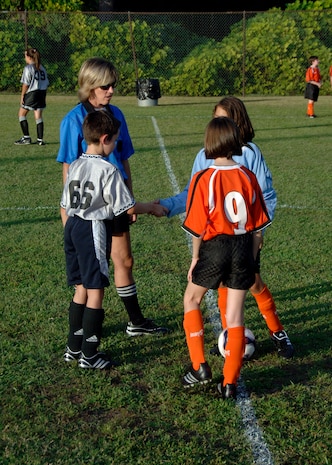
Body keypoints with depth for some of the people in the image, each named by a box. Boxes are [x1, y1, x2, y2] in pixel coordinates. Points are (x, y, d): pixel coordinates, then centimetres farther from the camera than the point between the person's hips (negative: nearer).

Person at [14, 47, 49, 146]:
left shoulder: (28, 68, -8)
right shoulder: (41, 68, 11)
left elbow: (26, 84, -12)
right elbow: (46, 83, 12)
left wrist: (22, 96, -5)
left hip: (32, 93, -6)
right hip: (42, 93, 6)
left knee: (21, 114, 7)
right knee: (38, 116, 8)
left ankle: (26, 138, 3)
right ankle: (40, 139, 5)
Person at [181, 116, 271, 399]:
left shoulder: (203, 179, -12)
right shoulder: (248, 177, -1)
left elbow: (198, 227, -10)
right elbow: (259, 224, 4)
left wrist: (195, 259, 4)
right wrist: (251, 258, 15)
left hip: (214, 248, -3)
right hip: (244, 248, 3)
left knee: (191, 300, 20)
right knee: (235, 314, 10)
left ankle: (199, 367, 14)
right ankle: (230, 383, 15)